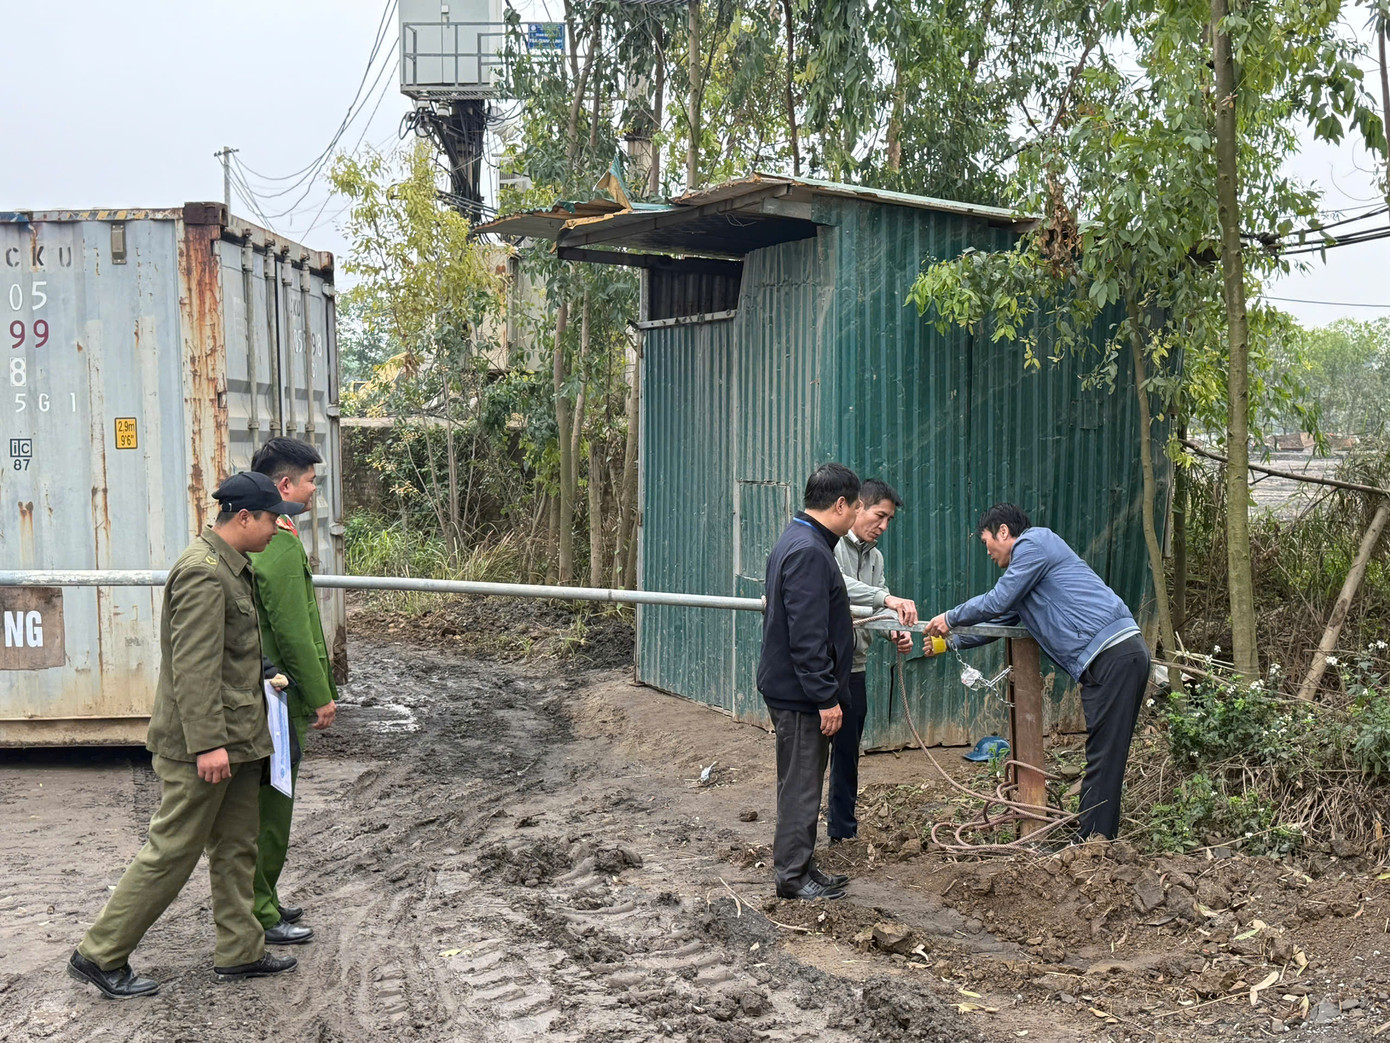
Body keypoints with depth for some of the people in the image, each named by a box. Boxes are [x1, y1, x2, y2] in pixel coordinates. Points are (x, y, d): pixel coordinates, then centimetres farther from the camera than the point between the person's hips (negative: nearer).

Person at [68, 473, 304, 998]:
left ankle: (240, 951, 25)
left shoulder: (228, 566, 12)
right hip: (202, 743, -10)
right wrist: (207, 743, -25)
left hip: (234, 739, 10)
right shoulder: (203, 572, -20)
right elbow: (193, 667, -24)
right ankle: (99, 955, 11)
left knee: (236, 848, 15)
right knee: (171, 853, -1)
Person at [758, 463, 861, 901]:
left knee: (803, 782, 17)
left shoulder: (798, 541, 12)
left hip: (791, 687, 11)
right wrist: (826, 698, -22)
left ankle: (799, 866, 27)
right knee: (800, 785, -1)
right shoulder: (808, 552, -22)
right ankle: (793, 877, 9)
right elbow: (807, 637, -25)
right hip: (800, 693, -11)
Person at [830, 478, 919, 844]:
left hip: (854, 667, 8)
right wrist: (886, 598, -38)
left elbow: (877, 607, 11)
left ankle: (843, 832, 26)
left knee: (848, 753, 15)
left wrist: (896, 632, -10)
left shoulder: (875, 556, 17)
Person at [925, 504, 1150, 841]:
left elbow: (997, 602, -6)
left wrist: (949, 618, 8)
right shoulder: (1026, 567, 28)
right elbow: (1000, 618, 37)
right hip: (1119, 656, 10)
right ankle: (1098, 837, 12)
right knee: (1106, 754, 9)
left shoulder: (1034, 542, -2)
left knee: (1103, 756, -9)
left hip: (1112, 656, -10)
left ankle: (1091, 843, -8)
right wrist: (949, 643, 37)